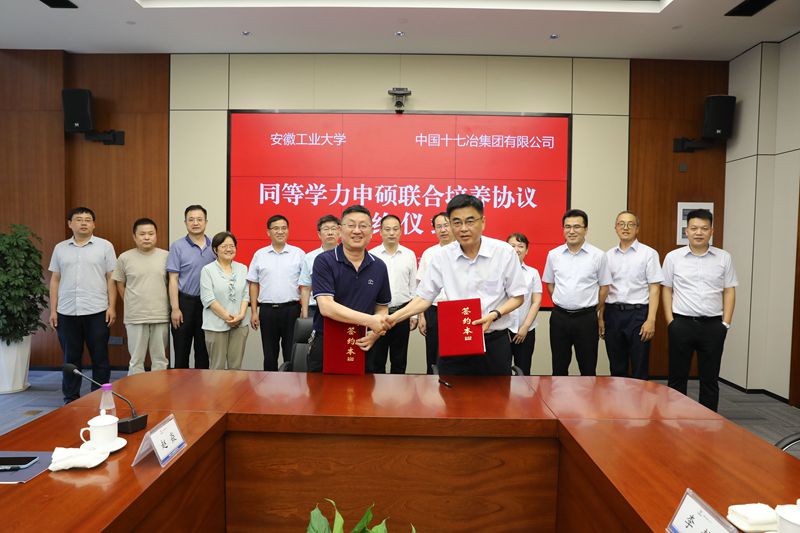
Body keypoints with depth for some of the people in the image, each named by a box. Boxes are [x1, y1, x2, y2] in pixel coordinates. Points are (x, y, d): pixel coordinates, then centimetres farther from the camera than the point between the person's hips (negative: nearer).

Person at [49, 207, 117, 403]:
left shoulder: (105, 246, 2)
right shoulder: (60, 248, 10)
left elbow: (111, 278, 0)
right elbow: (55, 280, 12)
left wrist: (112, 306, -6)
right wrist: (53, 310, 7)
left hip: (97, 312, -2)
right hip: (67, 313, 3)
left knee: (100, 358, 3)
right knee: (70, 358, 10)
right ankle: (71, 399, 22)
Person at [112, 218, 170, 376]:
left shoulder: (166, 256, 0)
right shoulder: (124, 258, 0)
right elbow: (120, 284, 10)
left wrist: (167, 305, 6)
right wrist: (131, 304, 9)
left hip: (161, 316, 1)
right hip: (135, 317, 0)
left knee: (160, 359, 11)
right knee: (136, 360, 9)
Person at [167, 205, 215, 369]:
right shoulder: (177, 246, -4)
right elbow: (173, 279, -6)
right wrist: (175, 308, -12)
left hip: (207, 303, 3)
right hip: (185, 302, -3)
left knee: (203, 350, 12)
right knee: (182, 350, 6)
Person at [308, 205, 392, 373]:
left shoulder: (379, 267, 3)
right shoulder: (324, 261, -9)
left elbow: (381, 309, 11)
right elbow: (326, 307, -20)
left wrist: (374, 335, -9)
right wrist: (369, 321, -26)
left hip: (362, 347, 3)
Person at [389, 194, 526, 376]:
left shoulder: (504, 252, -7)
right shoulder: (442, 257, -3)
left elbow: (518, 297, 0)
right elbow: (424, 297, 2)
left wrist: (494, 315, -18)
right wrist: (393, 318, -12)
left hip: (494, 342, -1)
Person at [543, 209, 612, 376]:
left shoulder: (598, 255, -5)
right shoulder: (553, 254, 2)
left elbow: (604, 286, 3)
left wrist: (597, 312, 7)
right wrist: (562, 303, 8)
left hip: (586, 318, -2)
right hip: (559, 317, 2)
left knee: (588, 366, 9)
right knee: (559, 366, 13)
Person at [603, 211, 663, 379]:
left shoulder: (648, 253, -2)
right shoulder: (608, 255, 9)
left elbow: (654, 289, -5)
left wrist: (651, 320, -13)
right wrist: (601, 318, 5)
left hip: (638, 313, -3)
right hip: (612, 313, 3)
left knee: (639, 368, 4)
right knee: (616, 367, 12)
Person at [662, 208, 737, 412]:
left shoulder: (724, 258, 4)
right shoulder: (673, 257, 1)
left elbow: (729, 291, 6)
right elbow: (666, 290, 4)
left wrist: (726, 323, -1)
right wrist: (670, 321, -2)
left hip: (713, 325, 1)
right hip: (681, 324, -1)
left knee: (710, 377, 9)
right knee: (677, 376, 7)